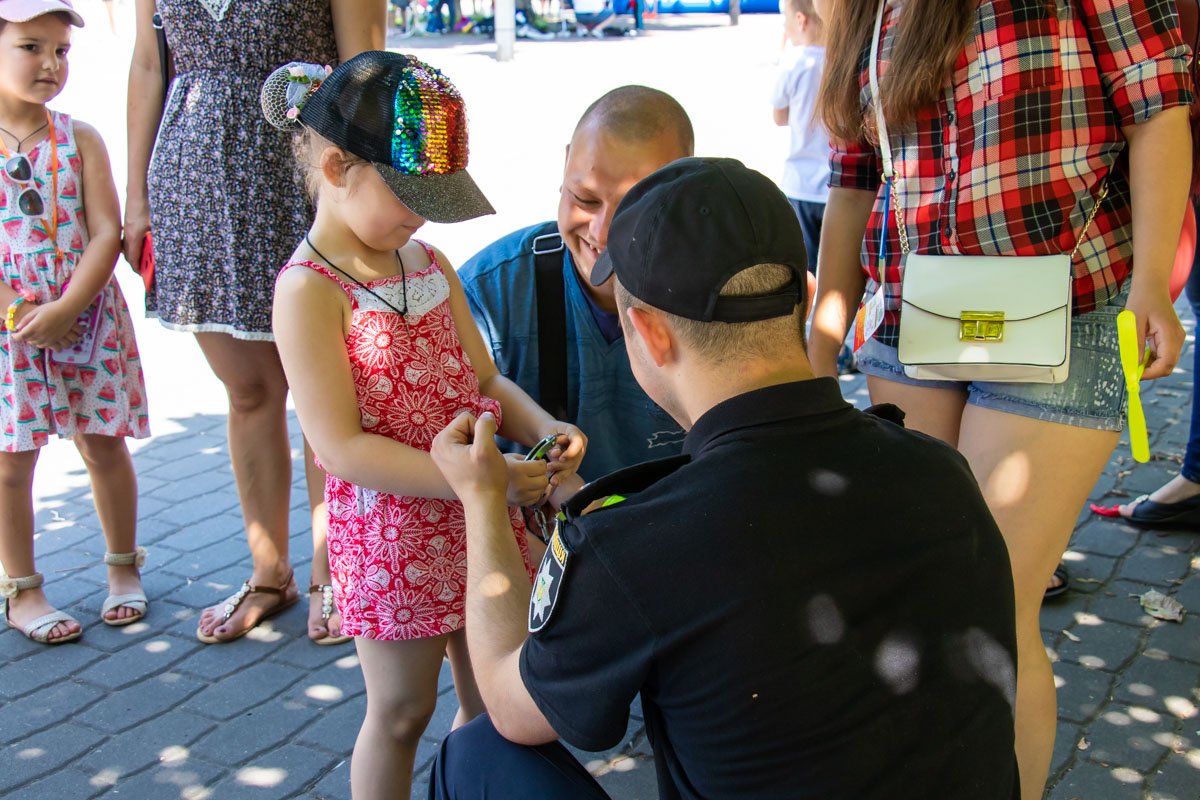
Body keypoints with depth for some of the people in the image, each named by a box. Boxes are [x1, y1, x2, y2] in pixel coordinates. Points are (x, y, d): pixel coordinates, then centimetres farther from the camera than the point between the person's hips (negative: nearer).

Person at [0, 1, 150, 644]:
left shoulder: (79, 140, 1)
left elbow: (108, 233, -6)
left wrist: (63, 310, -17)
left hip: (88, 319, 1)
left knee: (104, 445, 8)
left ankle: (123, 568, 26)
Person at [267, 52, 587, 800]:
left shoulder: (430, 263, 5)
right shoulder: (310, 291, -17)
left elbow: (485, 381, 10)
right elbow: (341, 447, -22)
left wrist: (544, 428, -11)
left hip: (478, 518, 7)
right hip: (393, 533, -7)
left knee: (493, 697, 19)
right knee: (401, 711, 11)